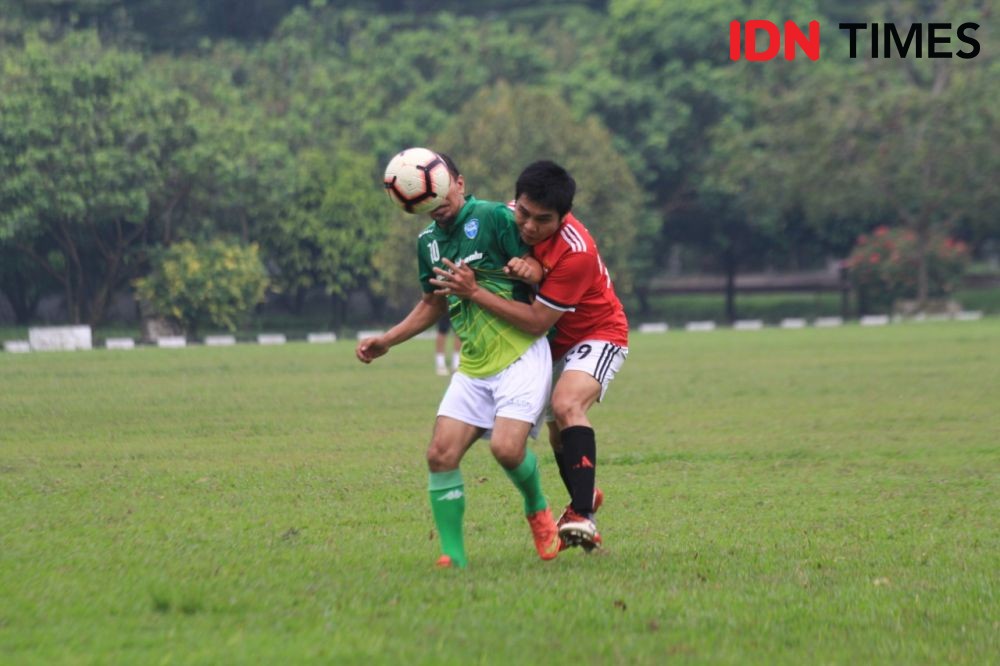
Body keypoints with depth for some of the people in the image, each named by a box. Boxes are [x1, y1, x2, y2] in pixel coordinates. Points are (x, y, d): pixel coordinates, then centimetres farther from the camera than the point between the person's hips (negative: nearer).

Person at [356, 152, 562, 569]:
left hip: (521, 354, -7)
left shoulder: (494, 218, -8)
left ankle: (538, 511, 10)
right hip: (473, 367, 7)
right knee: (440, 454, -7)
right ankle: (454, 557, 0)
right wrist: (387, 340, 24)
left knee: (506, 447, -22)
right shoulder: (428, 242, 13)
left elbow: (540, 272, -4)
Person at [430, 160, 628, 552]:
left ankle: (583, 516, -37)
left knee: (566, 405, -31)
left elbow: (536, 321, -33)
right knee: (557, 432, 13)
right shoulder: (508, 218, -15)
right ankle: (585, 496, 40)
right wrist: (524, 266, -28)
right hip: (554, 342, 7)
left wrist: (474, 293, -35)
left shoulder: (577, 252, -34)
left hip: (597, 336, -7)